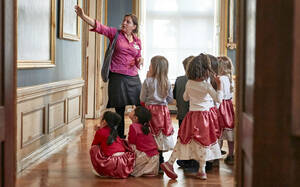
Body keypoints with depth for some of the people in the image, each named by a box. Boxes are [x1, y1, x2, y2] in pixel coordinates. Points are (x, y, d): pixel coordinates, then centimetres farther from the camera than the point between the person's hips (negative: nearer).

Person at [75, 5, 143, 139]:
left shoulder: (137, 41, 12)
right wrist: (83, 16, -25)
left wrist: (139, 60, -2)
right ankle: (120, 137, 12)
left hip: (133, 78, 3)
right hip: (117, 77, -3)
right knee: (119, 110, 0)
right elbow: (99, 27, -12)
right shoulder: (115, 33, 1)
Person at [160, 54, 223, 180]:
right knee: (204, 142, 6)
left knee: (183, 140, 11)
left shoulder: (189, 83, 0)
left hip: (192, 114, 4)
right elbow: (218, 99, -13)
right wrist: (219, 85, -8)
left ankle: (170, 162, 5)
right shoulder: (206, 85, -14)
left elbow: (185, 97, 15)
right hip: (204, 115, -4)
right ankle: (202, 171, 12)